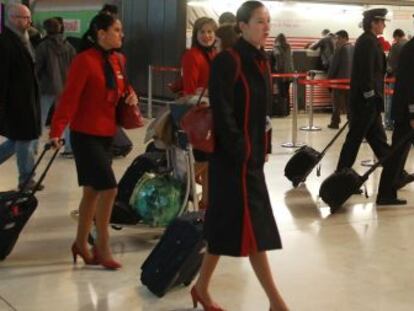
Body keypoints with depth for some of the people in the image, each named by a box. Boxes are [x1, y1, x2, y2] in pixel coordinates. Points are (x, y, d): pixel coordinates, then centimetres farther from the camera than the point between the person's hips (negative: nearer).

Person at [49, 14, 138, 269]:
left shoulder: (119, 60, 7)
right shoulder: (85, 60, -16)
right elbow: (70, 97, -18)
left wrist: (131, 95, 0)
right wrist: (57, 130, -24)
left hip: (107, 134, 8)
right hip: (86, 135, -7)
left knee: (93, 190, 13)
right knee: (109, 188, -11)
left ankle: (81, 243, 26)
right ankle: (102, 247, 4)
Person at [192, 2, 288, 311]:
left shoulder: (262, 61, 12)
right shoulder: (227, 61, -14)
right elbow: (222, 112, -18)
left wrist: (261, 148, 12)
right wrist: (240, 150, -18)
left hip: (253, 152, 8)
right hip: (234, 155, -8)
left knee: (227, 222, 13)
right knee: (252, 224, -4)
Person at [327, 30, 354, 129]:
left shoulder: (340, 49, -12)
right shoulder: (354, 49, 6)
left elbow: (334, 65, -11)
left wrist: (329, 77, -3)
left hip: (340, 79, -5)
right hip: (351, 79, 6)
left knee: (337, 102, 2)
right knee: (350, 102, 9)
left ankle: (335, 122, 4)